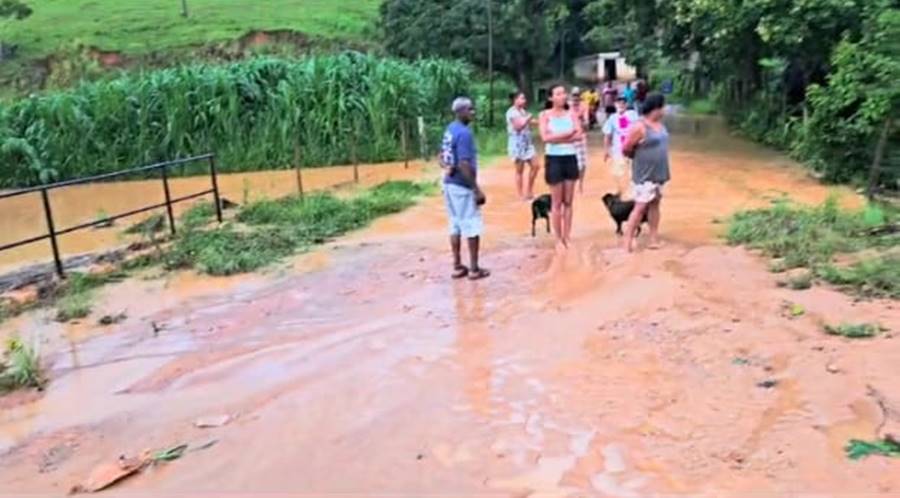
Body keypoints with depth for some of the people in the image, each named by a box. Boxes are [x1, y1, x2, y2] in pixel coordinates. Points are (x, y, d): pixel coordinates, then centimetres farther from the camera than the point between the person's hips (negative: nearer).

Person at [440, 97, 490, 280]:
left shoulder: (450, 130, 10)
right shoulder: (464, 133, -19)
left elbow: (442, 157, 17)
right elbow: (464, 165, -25)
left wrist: (448, 167, -2)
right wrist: (477, 190, -21)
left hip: (449, 183, 9)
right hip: (463, 186, -9)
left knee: (456, 225, 13)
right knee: (472, 227, 1)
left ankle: (457, 266, 20)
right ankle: (474, 269, 7)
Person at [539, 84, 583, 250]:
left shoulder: (571, 114, 6)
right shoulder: (545, 115, -2)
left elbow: (579, 135, -8)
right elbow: (545, 137, -16)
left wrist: (556, 138, -14)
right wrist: (568, 134, -13)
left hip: (570, 158, 3)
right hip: (554, 159, -3)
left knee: (569, 201, 8)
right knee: (557, 202, 1)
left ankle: (567, 237, 17)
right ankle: (559, 240, 9)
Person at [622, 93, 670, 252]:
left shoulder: (660, 124, 8)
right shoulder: (639, 127, -17)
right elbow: (626, 149, -14)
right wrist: (640, 158, 2)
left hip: (659, 173, 8)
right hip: (645, 175, -8)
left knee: (655, 204, 11)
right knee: (641, 206, -6)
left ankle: (654, 238, 18)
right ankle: (628, 239, 2)